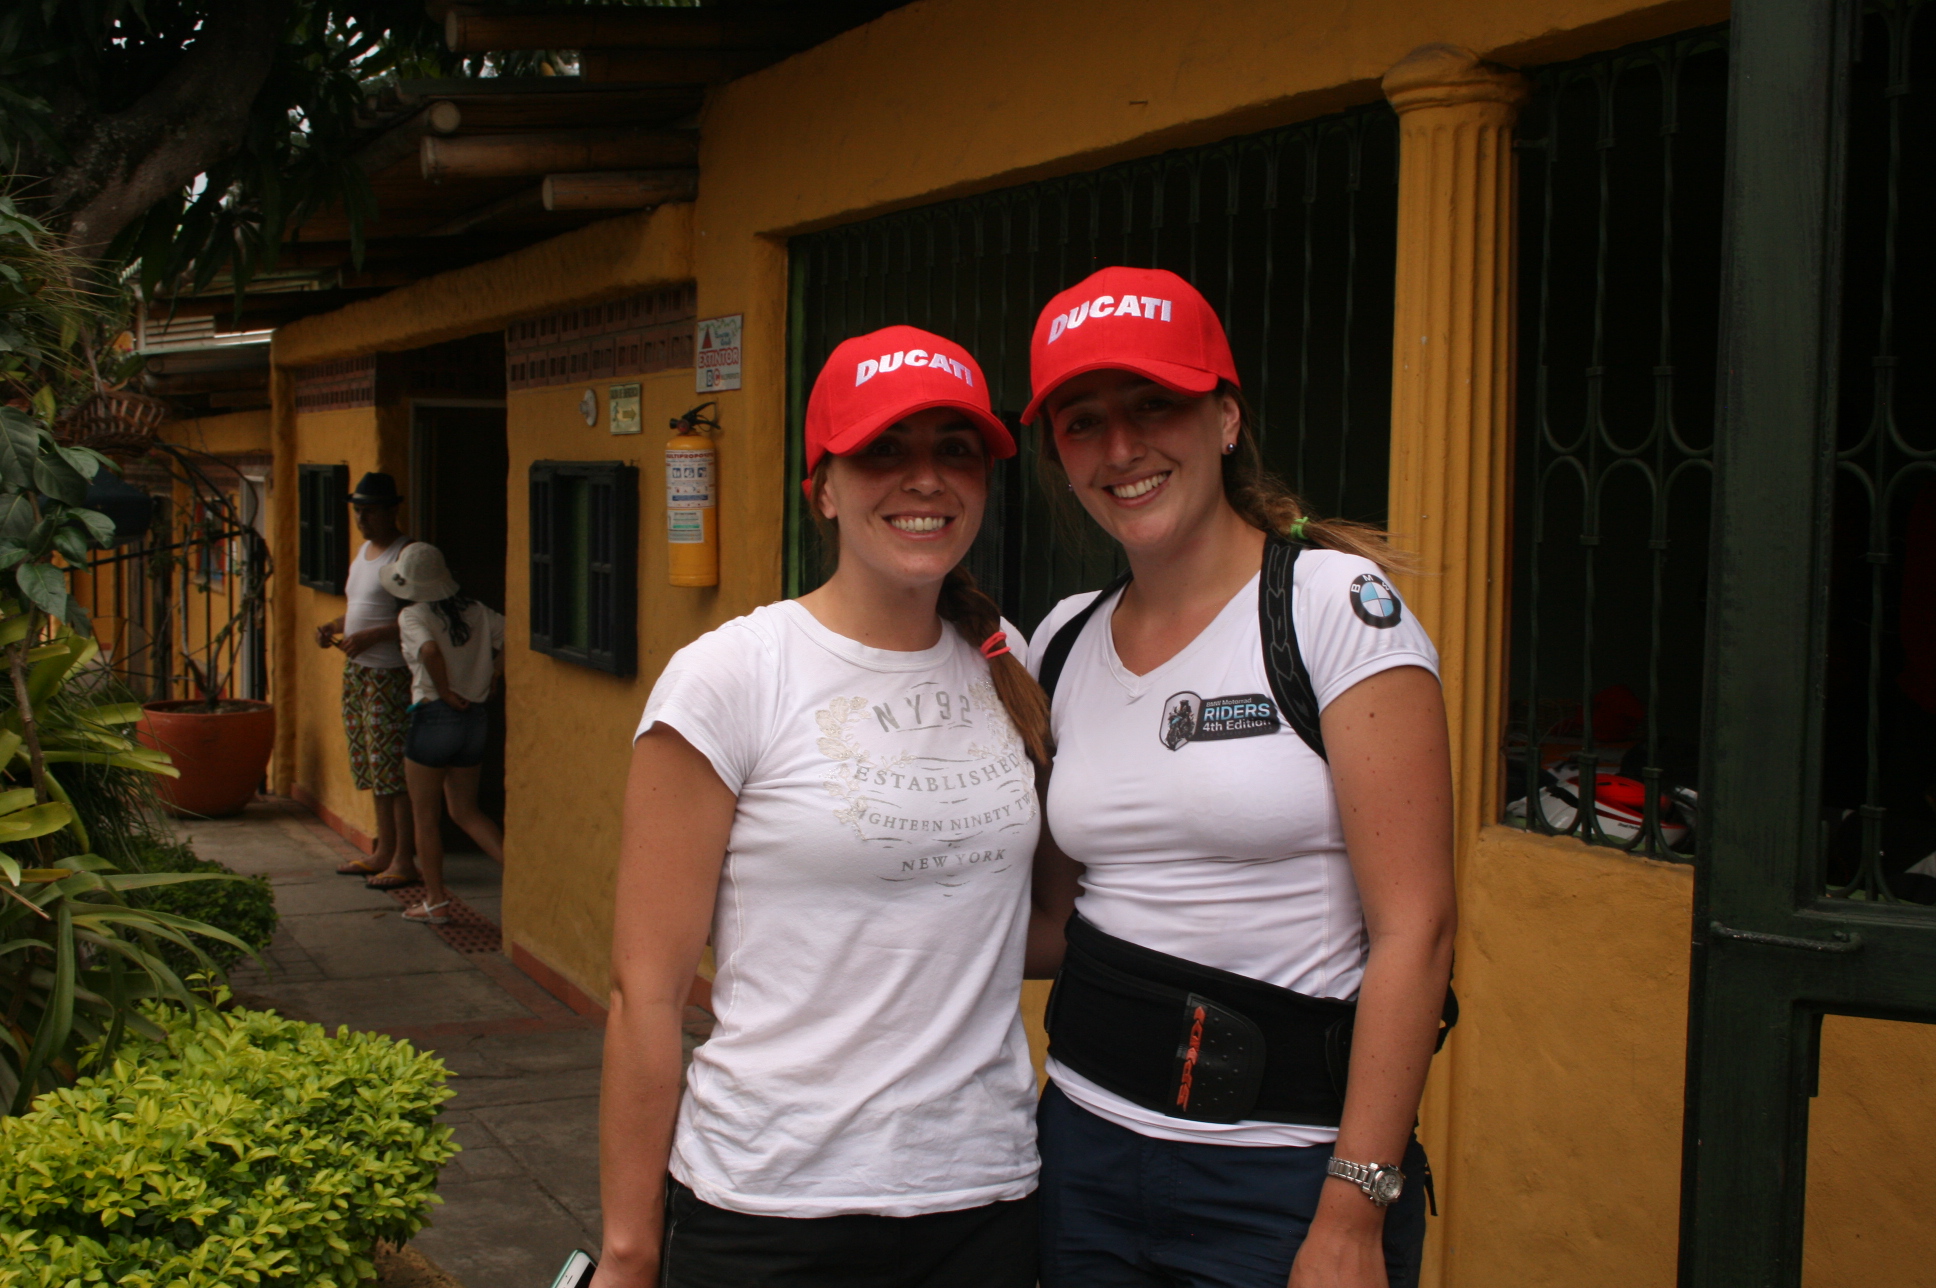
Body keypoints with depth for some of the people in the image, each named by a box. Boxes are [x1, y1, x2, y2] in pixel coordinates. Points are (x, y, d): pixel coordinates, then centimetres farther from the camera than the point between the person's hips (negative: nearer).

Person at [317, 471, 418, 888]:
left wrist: (370, 636, -22)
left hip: (391, 674, -9)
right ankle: (384, 852, 20)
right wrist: (333, 626, 9)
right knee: (370, 764, 12)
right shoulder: (363, 551, 17)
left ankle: (404, 860, -4)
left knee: (393, 765, -8)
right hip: (357, 671, 9)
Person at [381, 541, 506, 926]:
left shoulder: (413, 616, -11)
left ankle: (435, 901, 15)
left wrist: (446, 693, -17)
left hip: (434, 717, -6)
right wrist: (489, 680, 6)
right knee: (465, 810, 17)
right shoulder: (475, 610, 6)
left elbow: (430, 650, -29)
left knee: (426, 816, 9)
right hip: (477, 717, 6)